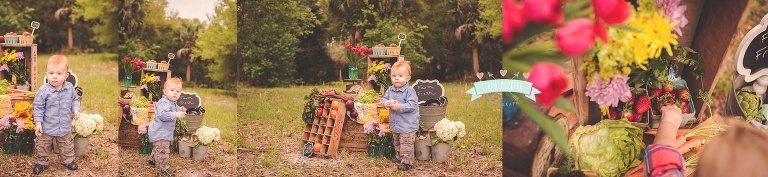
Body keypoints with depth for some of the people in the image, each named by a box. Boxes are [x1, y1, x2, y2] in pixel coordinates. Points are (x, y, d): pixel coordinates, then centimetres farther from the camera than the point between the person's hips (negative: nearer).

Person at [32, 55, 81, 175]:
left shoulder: (70, 88, -8)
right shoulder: (43, 91, -19)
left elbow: (74, 100, 9)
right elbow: (38, 107, -12)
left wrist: (76, 109, -9)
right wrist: (38, 123, -14)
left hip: (65, 126, 3)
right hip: (47, 127, -3)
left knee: (67, 146, 19)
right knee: (42, 146, 11)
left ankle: (68, 160, 40)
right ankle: (41, 163, 31)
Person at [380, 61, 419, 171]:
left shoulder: (410, 91, -18)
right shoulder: (390, 90, 3)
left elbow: (412, 105, -23)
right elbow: (384, 98, 6)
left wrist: (399, 106, -32)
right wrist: (386, 103, -17)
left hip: (407, 125, -7)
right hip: (395, 124, 7)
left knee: (406, 145, -3)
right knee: (397, 143, 24)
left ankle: (407, 162, 6)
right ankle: (398, 157, 41)